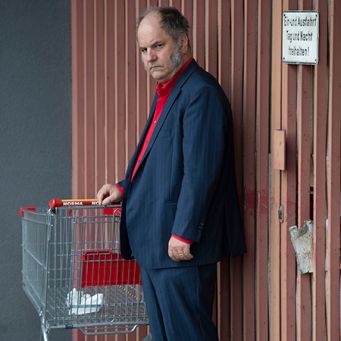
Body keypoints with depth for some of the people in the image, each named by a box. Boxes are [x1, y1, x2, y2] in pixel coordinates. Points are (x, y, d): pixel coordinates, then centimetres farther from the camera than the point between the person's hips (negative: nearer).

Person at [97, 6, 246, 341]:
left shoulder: (201, 92, -14)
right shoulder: (167, 93, 18)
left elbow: (200, 170, -21)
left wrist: (183, 234, -22)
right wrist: (126, 189, 15)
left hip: (179, 247, -10)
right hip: (153, 243, 10)